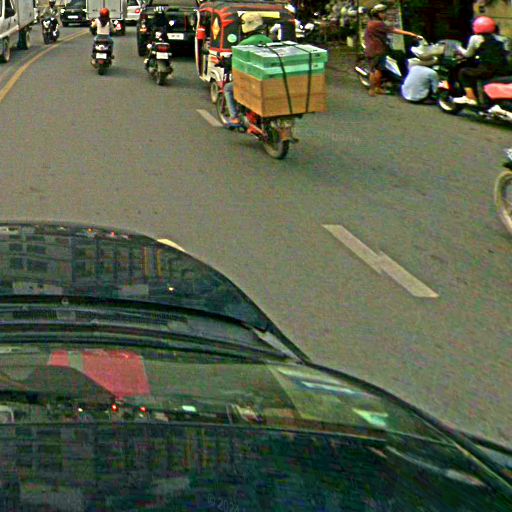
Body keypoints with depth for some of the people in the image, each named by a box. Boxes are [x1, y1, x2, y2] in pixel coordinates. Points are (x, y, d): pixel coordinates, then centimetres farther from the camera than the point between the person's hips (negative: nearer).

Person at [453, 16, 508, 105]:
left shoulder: (476, 38, 0)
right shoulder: (496, 38, 18)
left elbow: (468, 54, 7)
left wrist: (460, 49, 28)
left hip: (488, 70, -7)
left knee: (463, 72, 9)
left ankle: (471, 98, 2)